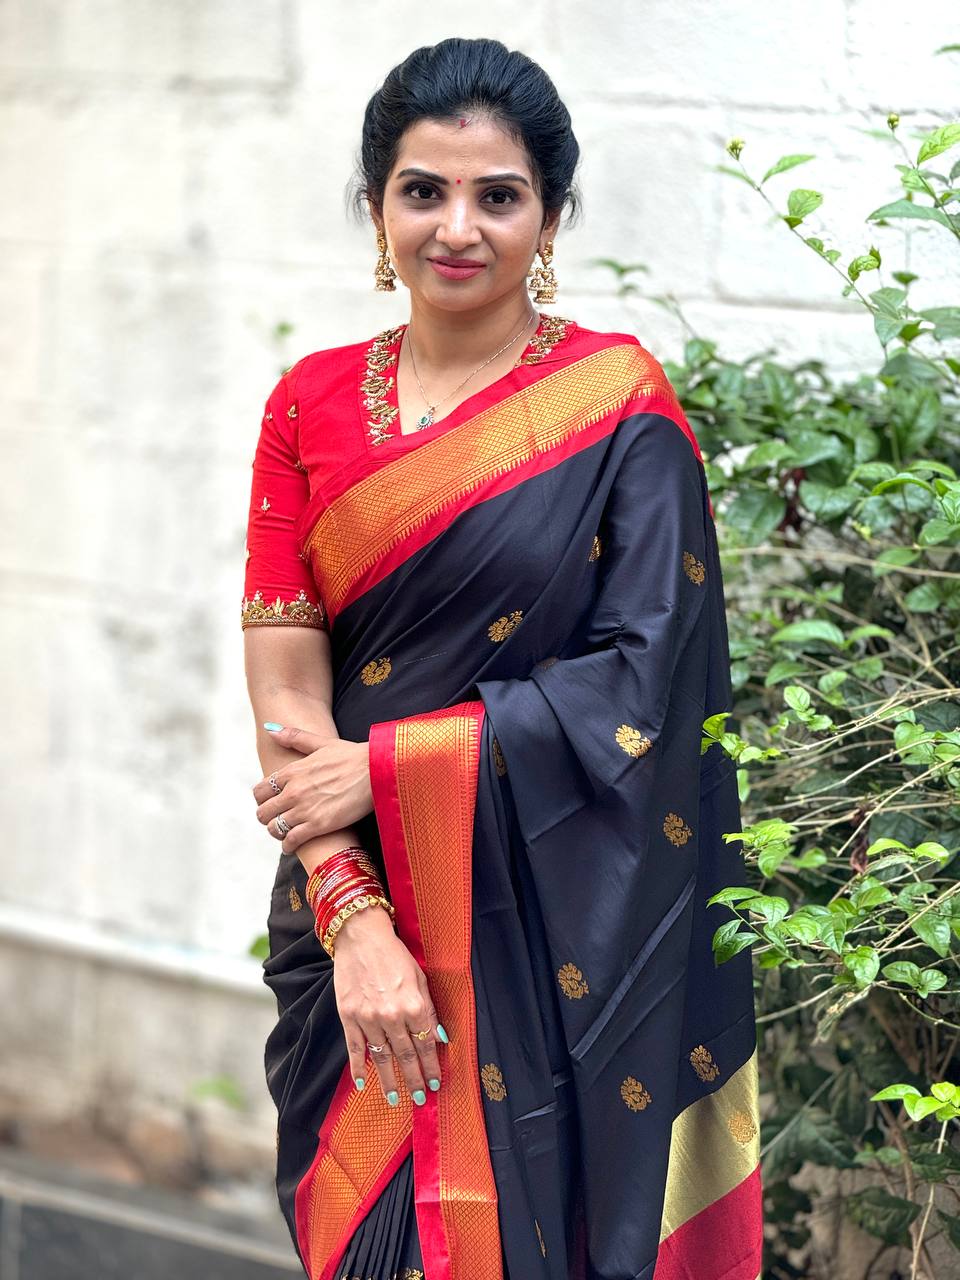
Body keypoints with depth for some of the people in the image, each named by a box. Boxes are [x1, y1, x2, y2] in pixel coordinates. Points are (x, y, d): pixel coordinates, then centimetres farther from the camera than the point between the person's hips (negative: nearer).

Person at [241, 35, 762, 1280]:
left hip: (558, 940, -3)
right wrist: (355, 920, -14)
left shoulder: (618, 399, -4)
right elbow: (285, 686, -2)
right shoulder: (313, 402, 4)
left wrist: (387, 767, -15)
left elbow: (643, 678, -11)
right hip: (361, 918, 3)